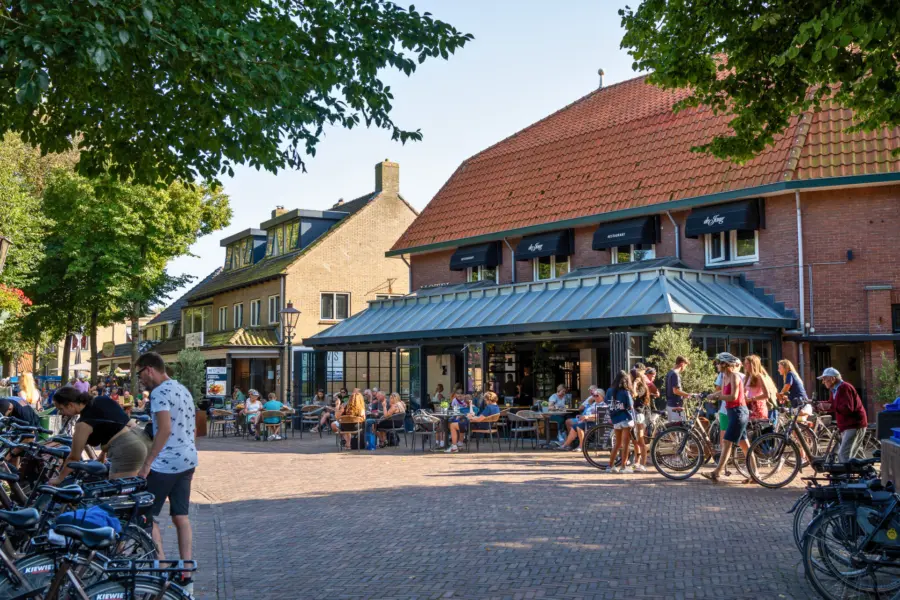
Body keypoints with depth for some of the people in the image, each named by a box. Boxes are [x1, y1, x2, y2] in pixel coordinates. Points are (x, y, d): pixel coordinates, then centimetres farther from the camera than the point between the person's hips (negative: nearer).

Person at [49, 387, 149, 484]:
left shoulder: (83, 423, -11)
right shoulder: (102, 400, 10)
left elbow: (74, 457, -1)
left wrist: (59, 479, 12)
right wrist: (103, 454, 29)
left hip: (125, 450, -10)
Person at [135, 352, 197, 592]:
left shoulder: (159, 392, -12)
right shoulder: (183, 390, 16)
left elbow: (165, 429, -22)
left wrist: (147, 464, -20)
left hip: (166, 464, -9)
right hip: (188, 460, 9)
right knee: (181, 517, 9)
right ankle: (185, 577, 9)